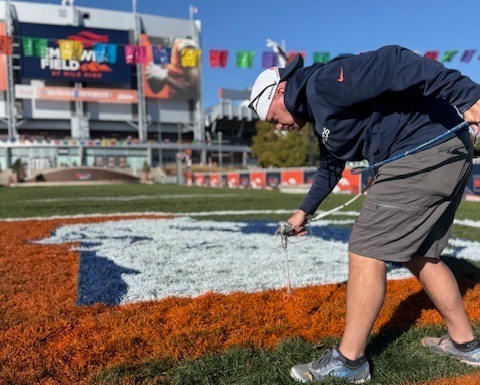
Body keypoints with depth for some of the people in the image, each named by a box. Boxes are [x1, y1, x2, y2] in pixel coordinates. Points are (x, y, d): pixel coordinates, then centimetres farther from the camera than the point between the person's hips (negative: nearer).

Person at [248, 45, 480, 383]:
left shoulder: (322, 83, -9)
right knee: (418, 254, 19)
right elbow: (330, 168, 36)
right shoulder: (322, 115, 23)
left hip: (427, 151, -10)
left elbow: (391, 64, -22)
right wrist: (305, 210, 44)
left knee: (366, 251, -6)